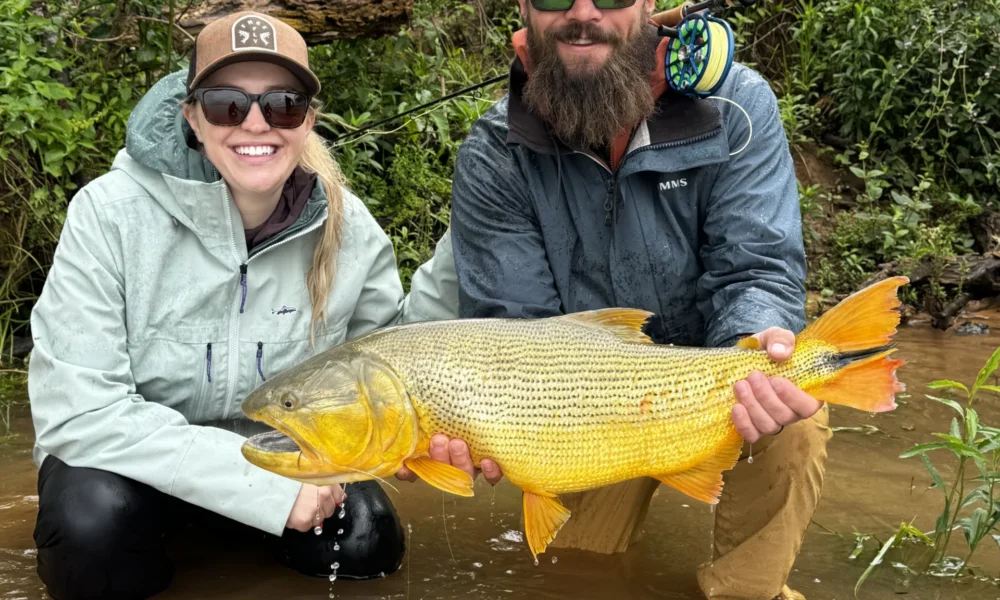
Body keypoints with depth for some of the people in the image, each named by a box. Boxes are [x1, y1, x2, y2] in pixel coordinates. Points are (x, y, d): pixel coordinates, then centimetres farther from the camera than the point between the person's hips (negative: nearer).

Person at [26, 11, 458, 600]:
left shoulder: (344, 223, -12)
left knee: (367, 545, -16)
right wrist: (267, 485, -32)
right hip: (139, 458, -4)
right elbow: (79, 412, -28)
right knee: (97, 528, -34)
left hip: (278, 450, 5)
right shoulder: (113, 213, -24)